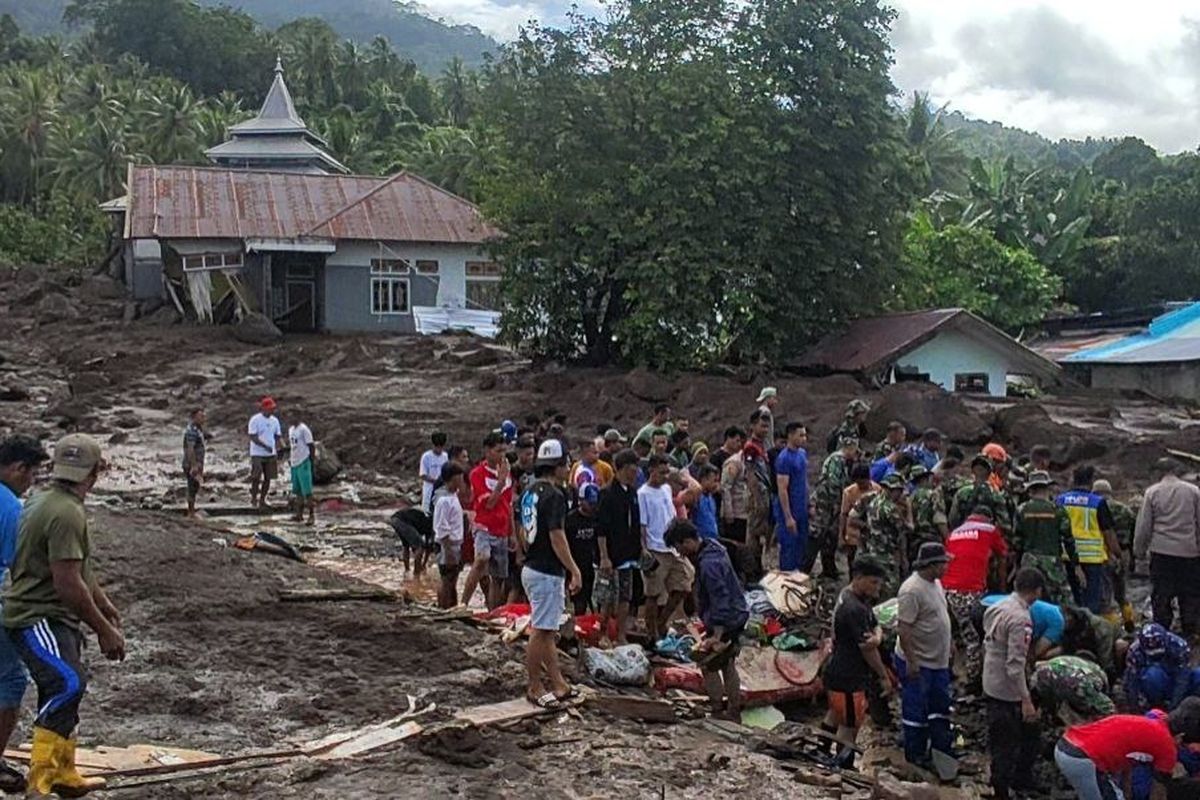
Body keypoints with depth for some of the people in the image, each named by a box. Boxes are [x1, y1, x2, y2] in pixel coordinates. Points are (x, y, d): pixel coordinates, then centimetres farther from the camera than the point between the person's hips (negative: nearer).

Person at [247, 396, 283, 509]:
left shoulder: (275, 420, 8)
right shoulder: (255, 420, -10)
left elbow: (278, 436, 12)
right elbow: (253, 437, -15)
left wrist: (280, 448, -5)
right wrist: (265, 446, -24)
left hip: (271, 454, 5)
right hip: (257, 454, -5)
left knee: (268, 478, 6)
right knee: (256, 477, -7)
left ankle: (262, 500, 16)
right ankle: (254, 498, 10)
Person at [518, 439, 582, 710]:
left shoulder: (529, 493, 11)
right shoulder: (554, 495, -17)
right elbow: (557, 537, -21)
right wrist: (574, 570, -17)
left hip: (531, 568, 10)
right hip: (548, 572, -10)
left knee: (547, 631, 14)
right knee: (541, 632, -1)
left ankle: (558, 685, 21)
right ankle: (535, 688, 6)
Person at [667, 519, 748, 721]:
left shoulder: (708, 564, -27)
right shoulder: (712, 547, 5)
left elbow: (720, 600, -28)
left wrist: (717, 635, -28)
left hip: (725, 622, -10)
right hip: (737, 617, 10)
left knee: (708, 664, 2)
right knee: (727, 665, 19)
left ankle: (718, 710, 10)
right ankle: (734, 711, 29)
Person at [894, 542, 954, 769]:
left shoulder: (936, 583, 6)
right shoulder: (912, 590, -24)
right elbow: (904, 628, -25)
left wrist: (947, 649, 21)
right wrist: (911, 662, -24)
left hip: (938, 661, 9)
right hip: (918, 663, -9)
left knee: (940, 706, 19)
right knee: (916, 711, 5)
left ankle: (941, 748, 32)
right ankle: (915, 754, 17)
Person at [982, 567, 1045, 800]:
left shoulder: (997, 607, 4)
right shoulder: (1020, 619, -22)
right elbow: (1015, 664, -25)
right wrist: (1026, 700, -22)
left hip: (990, 684, 9)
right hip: (1008, 691, -9)